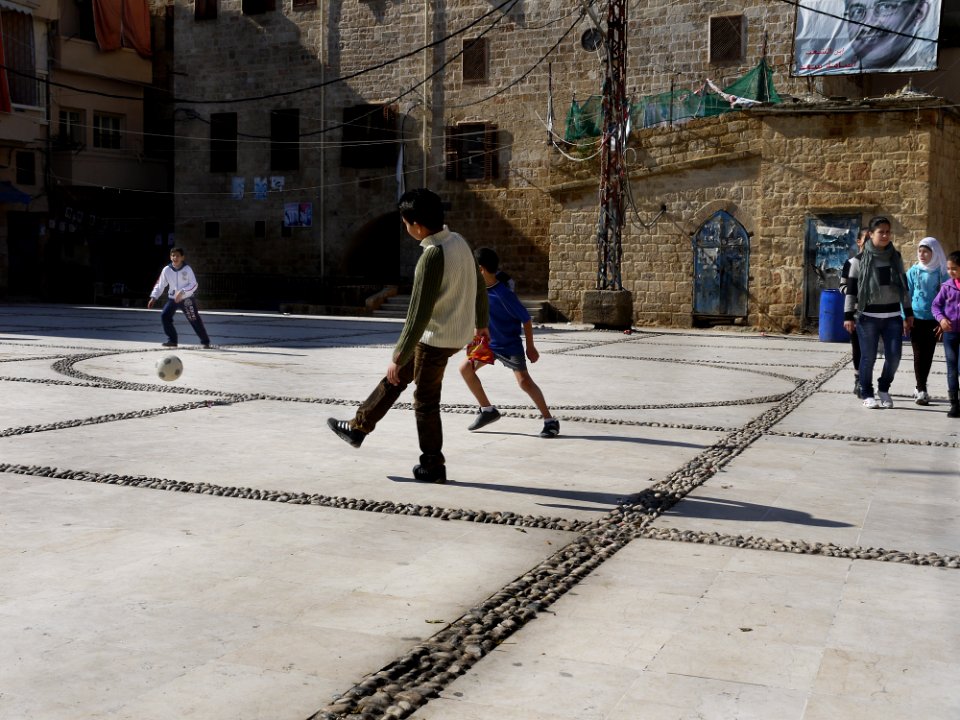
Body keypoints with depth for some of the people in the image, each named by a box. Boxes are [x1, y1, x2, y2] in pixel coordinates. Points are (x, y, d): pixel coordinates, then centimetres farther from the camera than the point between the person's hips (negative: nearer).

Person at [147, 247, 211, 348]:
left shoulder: (187, 269, -13)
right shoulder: (166, 270, -6)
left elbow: (194, 285, -14)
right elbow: (160, 285, 0)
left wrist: (182, 292, -26)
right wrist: (153, 297, -9)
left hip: (187, 299, -3)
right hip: (172, 298, 3)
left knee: (195, 320, -3)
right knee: (164, 316, -12)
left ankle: (205, 341, 11)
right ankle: (172, 340, -1)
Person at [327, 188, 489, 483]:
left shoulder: (432, 256, -26)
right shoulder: (459, 241, 1)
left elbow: (418, 315, -25)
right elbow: (479, 286, 13)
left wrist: (398, 357, -19)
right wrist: (481, 323, 28)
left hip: (437, 338, -9)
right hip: (458, 332, 9)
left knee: (425, 401, 7)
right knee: (396, 377, 21)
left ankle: (432, 467, 19)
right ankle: (358, 427, 33)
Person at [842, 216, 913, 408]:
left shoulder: (896, 257, 8)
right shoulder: (860, 260, -3)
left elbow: (904, 286, 15)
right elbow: (851, 290, -1)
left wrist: (908, 313, 14)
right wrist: (848, 316, -6)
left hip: (893, 316, 3)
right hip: (868, 316, -3)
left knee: (894, 355, -2)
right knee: (868, 357, 1)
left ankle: (884, 388, 22)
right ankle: (867, 394, 15)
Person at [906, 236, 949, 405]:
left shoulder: (941, 273, 1)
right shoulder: (913, 272, 0)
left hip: (934, 320, 1)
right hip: (916, 318, -1)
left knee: (928, 354, 8)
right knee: (919, 354, -5)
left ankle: (920, 388, 22)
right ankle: (921, 390, -2)